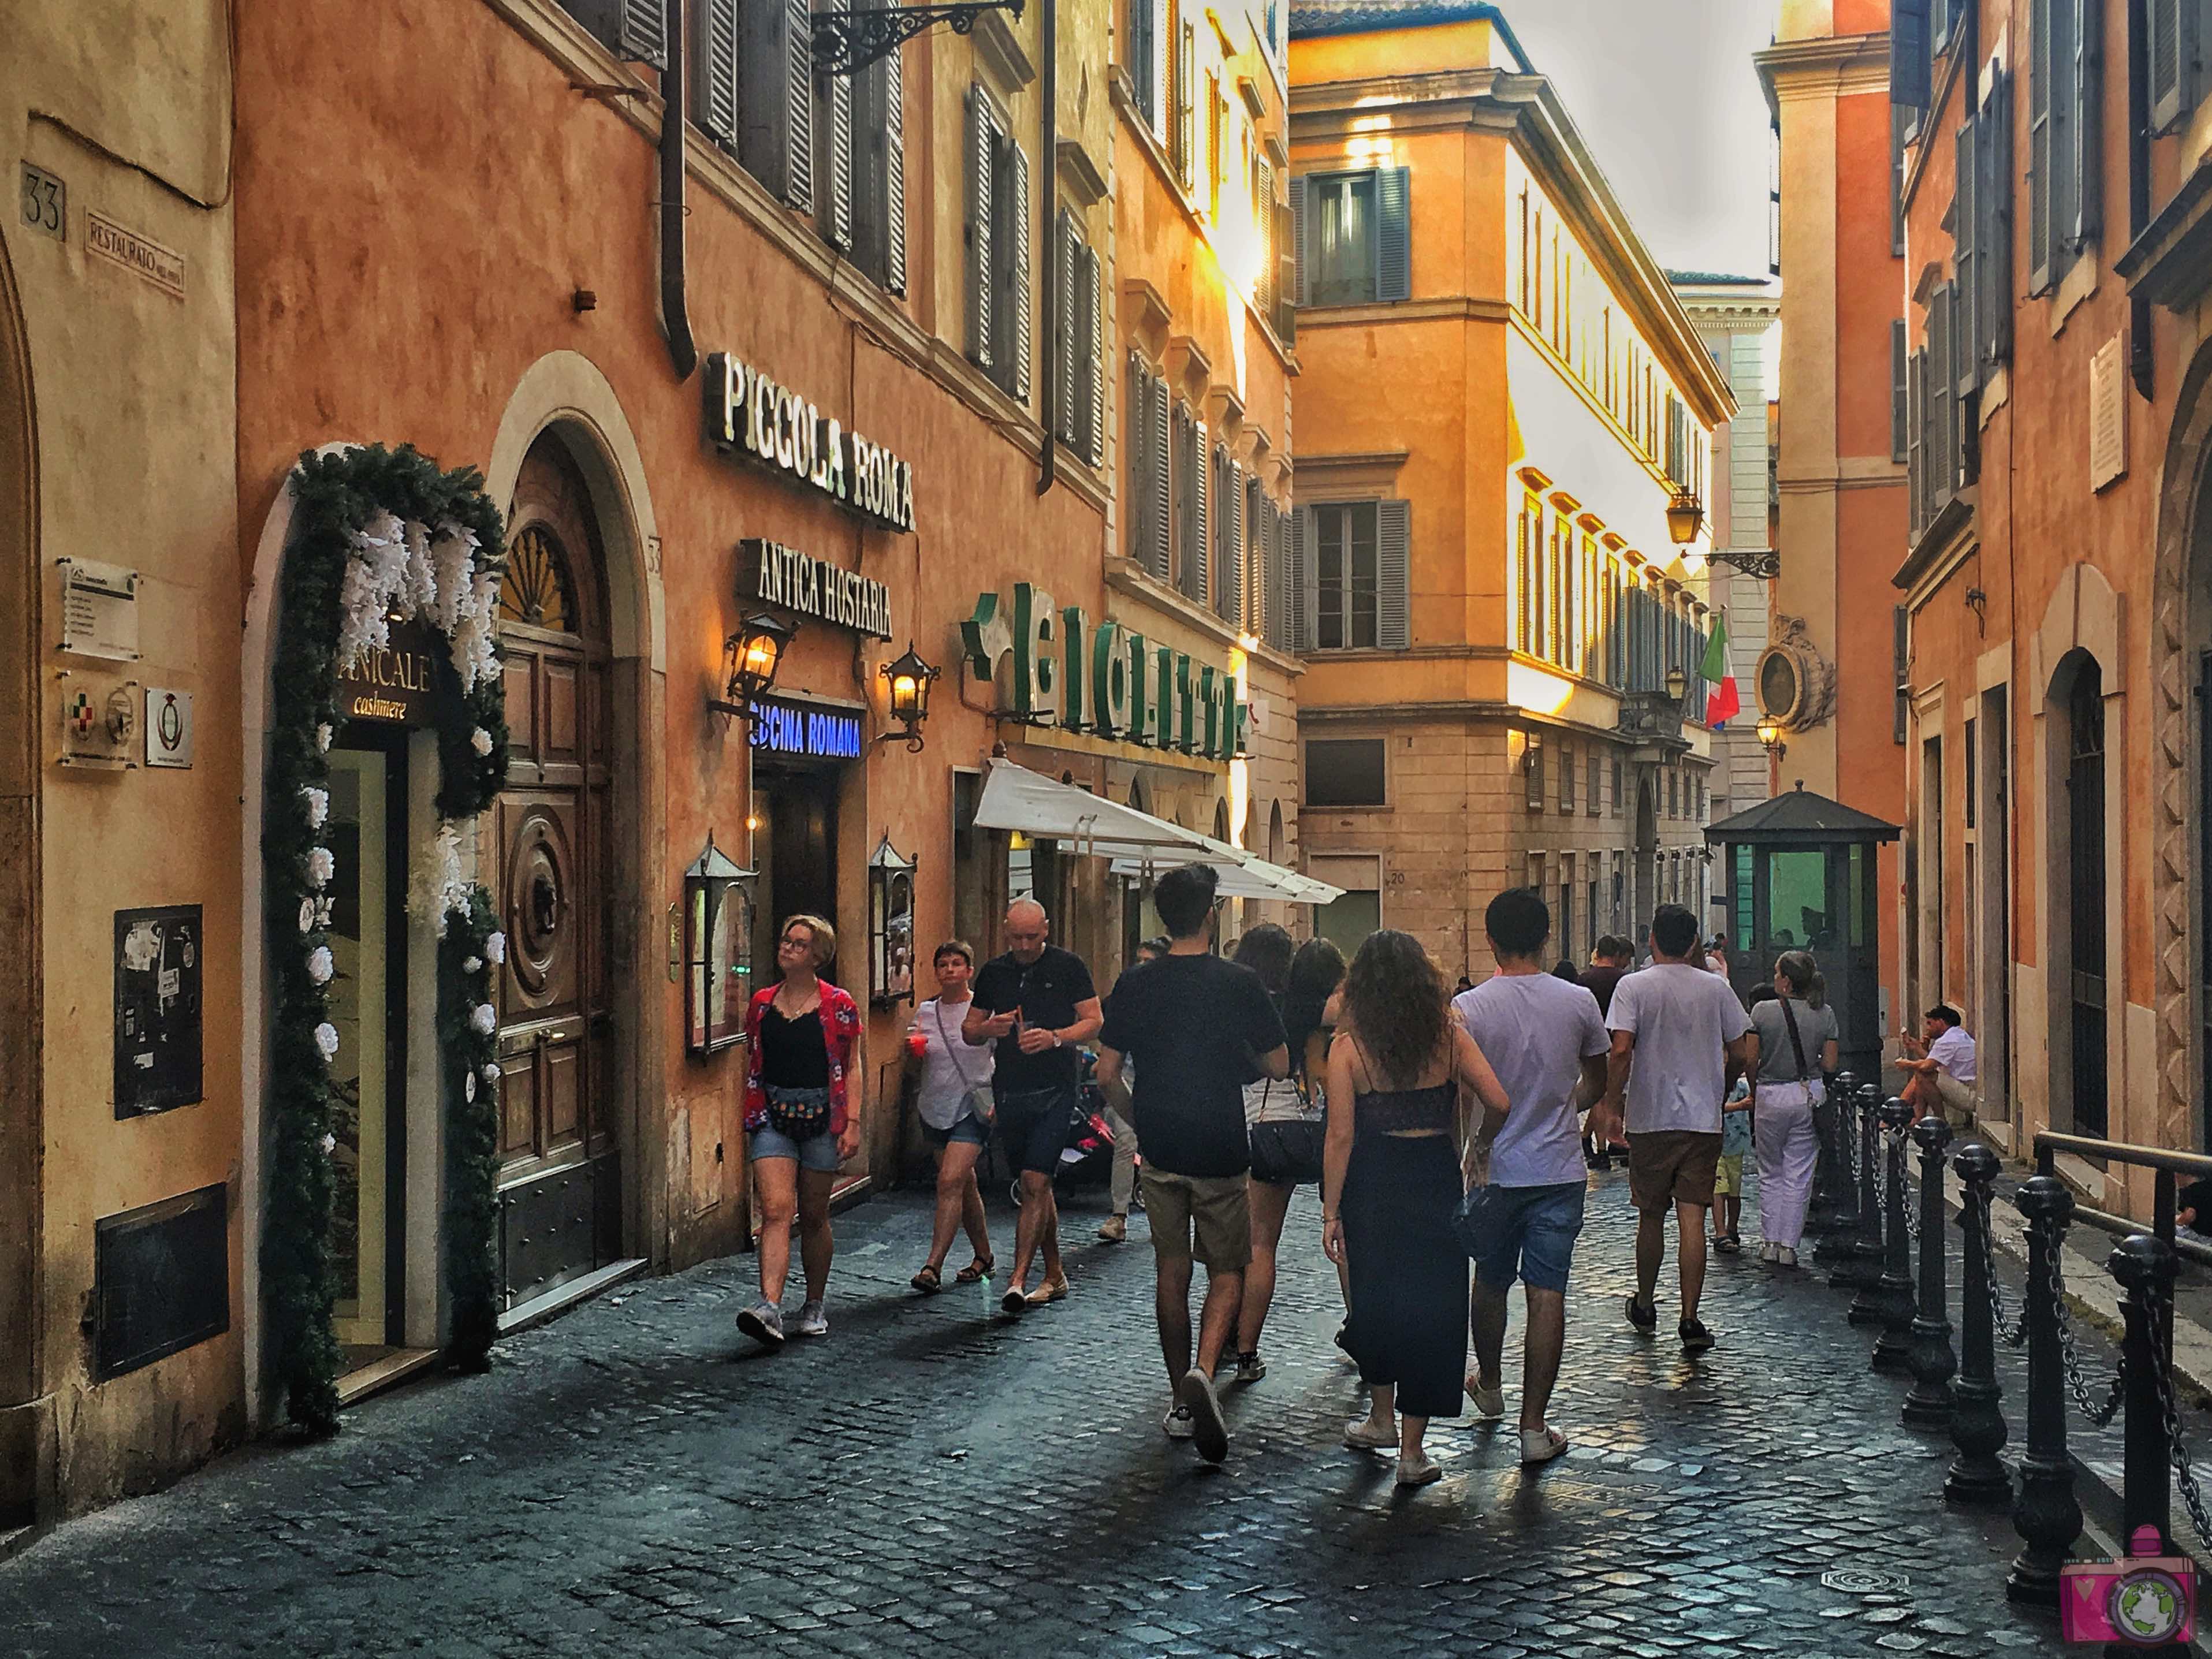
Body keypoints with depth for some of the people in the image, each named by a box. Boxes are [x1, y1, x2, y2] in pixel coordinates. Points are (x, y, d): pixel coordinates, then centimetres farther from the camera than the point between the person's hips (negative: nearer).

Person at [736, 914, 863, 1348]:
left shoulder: (838, 1006, -1)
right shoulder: (762, 1003, 8)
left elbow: (852, 1069, 0)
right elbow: (751, 1065, 16)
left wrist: (852, 1122, -7)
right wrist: (748, 1121, 15)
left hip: (820, 1117, -1)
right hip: (772, 1117, 2)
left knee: (814, 1217, 8)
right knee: (776, 1210, -13)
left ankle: (815, 1305, 23)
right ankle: (770, 1308, -22)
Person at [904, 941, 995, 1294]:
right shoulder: (925, 1012, 7)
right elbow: (914, 1070, 14)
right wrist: (913, 1053, -8)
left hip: (973, 1106, -5)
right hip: (936, 1106, 5)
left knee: (950, 1181, -17)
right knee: (965, 1186, 14)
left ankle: (933, 1268, -19)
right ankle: (983, 1257, 30)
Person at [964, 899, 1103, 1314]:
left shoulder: (1067, 966, -1)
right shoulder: (994, 972, 10)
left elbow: (1094, 1021, -2)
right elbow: (968, 1032, 13)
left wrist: (1055, 1038, -18)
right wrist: (989, 1029, -10)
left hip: (1055, 1089, -4)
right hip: (1010, 1090, 5)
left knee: (1035, 1181, -14)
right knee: (1038, 1186, 13)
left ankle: (1017, 1280, -16)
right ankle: (1055, 1275, 23)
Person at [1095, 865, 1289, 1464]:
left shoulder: (1136, 985, -4)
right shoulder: (1240, 984, -11)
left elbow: (1107, 1073, -2)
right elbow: (1279, 1066, -4)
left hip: (1159, 1149, 3)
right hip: (1221, 1152, -3)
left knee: (1171, 1273, 14)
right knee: (1227, 1272, 9)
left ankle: (1182, 1402, 20)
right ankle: (1203, 1373, -16)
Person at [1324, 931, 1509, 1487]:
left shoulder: (1349, 1046, -7)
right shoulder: (1449, 1035, -3)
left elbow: (1341, 1136, -9)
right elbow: (1501, 1103, -7)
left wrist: (1331, 1213, -3)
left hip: (1374, 1185, 0)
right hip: (1437, 1180, 0)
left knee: (1376, 1297, 20)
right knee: (1431, 1302, 7)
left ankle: (1382, 1417, 35)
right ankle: (1412, 1450, 9)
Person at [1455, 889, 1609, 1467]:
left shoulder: (1468, 1008, -12)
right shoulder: (1578, 1002, -4)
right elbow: (1596, 1086, 10)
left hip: (1494, 1170, 0)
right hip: (1560, 1170, 1)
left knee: (1491, 1282, 20)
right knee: (1547, 1296, 2)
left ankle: (1490, 1386, 40)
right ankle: (1534, 1428, 2)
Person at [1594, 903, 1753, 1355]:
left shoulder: (1634, 987, -6)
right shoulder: (1716, 988, 2)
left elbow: (1621, 1049, -16)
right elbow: (1740, 1055, 5)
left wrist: (1612, 1103, -7)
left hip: (1651, 1118, -1)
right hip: (1704, 1119, 1)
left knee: (1651, 1216, 13)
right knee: (1693, 1219, -2)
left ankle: (1644, 1305, 28)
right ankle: (1690, 1320, -7)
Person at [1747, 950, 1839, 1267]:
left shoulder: (1762, 1011, -9)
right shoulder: (1825, 1014, -2)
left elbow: (1751, 1061, -8)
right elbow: (1829, 1065, -1)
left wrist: (1754, 1091, 9)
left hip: (1770, 1096, -1)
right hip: (1809, 1097, 1)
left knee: (1770, 1173, 14)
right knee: (1798, 1175, 7)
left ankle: (1770, 1242, 15)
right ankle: (1789, 1246, 8)